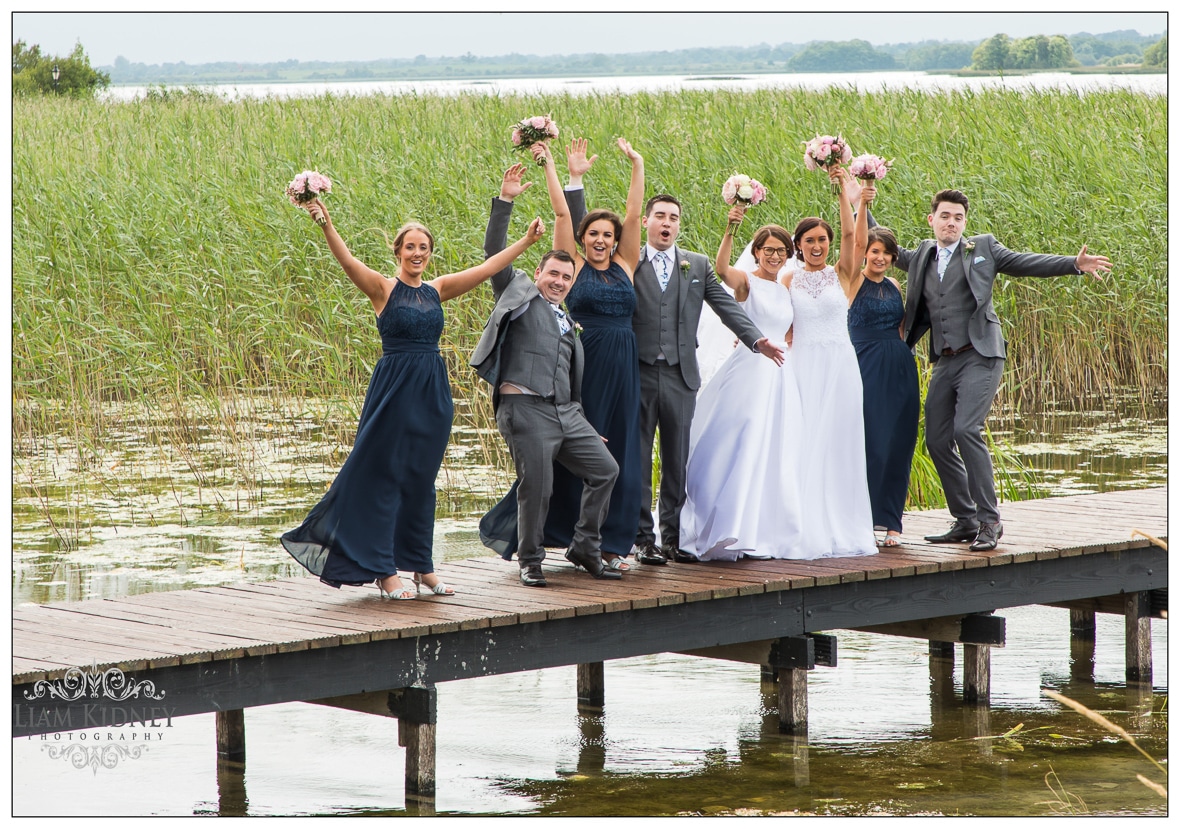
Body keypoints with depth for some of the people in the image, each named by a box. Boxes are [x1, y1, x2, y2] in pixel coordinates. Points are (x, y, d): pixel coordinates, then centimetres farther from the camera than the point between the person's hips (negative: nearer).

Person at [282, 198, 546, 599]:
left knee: (421, 480, 12)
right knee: (384, 477, -1)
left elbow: (487, 268, 11)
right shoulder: (383, 288, -5)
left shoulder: (437, 290, 9)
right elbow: (348, 260, -20)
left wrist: (527, 240, 9)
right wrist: (326, 225, -36)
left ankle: (422, 566, 19)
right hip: (394, 388, -5)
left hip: (432, 392, 5)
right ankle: (384, 571, 3)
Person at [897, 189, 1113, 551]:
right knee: (937, 440, 3)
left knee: (966, 430, -21)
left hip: (979, 356, -6)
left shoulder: (982, 248, 6)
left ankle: (989, 520, -15)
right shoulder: (922, 257, 17)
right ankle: (965, 521, 16)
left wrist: (1076, 264, -11)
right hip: (944, 362, 6)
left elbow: (1028, 263, 0)